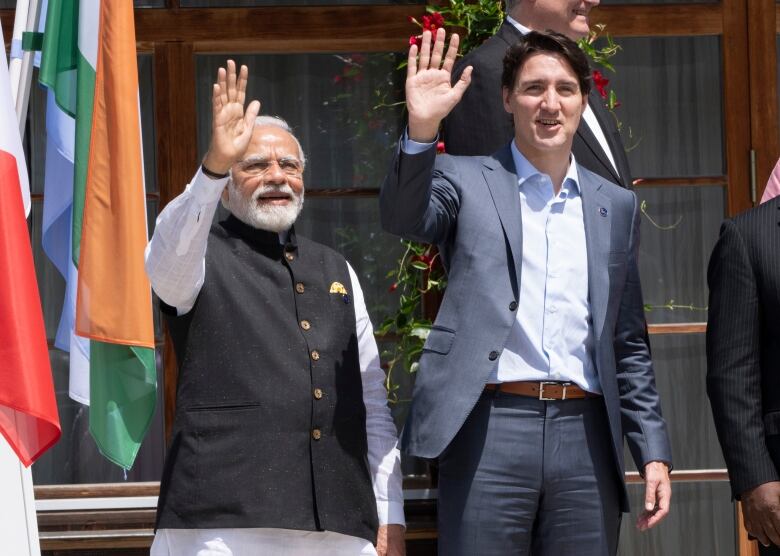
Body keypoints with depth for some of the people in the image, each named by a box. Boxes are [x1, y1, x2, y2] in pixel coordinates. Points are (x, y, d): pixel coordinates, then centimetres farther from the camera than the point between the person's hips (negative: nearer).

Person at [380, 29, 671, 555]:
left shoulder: (617, 206, 17)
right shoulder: (466, 181, 7)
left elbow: (628, 344, 18)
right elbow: (403, 218, -14)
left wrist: (654, 450, 11)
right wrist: (422, 131, -30)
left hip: (587, 438, 3)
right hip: (490, 433, -3)